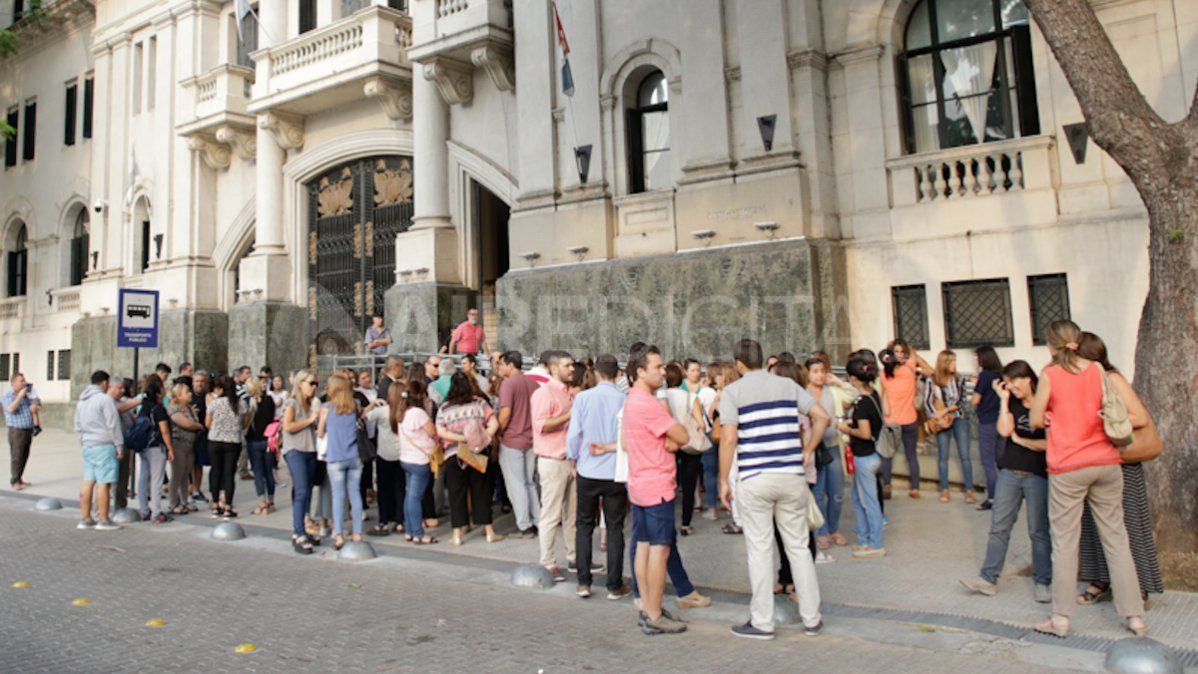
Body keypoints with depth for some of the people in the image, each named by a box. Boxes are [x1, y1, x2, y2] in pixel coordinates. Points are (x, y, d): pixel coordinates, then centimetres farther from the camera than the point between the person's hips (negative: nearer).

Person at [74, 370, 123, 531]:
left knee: (88, 482, 10)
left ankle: (86, 519, 13)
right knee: (103, 483, -6)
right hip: (104, 446, -8)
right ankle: (104, 520, -3)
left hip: (87, 446, 8)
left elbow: (78, 427, 22)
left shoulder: (81, 401, 18)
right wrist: (119, 445, -8)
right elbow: (113, 425, -13)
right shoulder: (105, 399, -9)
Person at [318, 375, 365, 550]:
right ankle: (357, 533, 11)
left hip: (335, 458, -2)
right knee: (355, 493, 7)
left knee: (338, 495, 2)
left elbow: (320, 433, 4)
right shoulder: (354, 407, 4)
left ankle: (339, 535, 1)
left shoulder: (326, 408, -4)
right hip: (355, 457, 3)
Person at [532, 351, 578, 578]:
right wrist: (569, 416, -22)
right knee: (551, 515, -1)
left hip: (571, 460, 8)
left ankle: (573, 557, 26)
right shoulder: (544, 393, -12)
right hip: (553, 462, -8)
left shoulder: (567, 393, 16)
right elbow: (540, 425, -23)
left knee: (573, 513, 15)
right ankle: (548, 564, 8)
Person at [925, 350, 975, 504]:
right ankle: (944, 490, 13)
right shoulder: (932, 380, -4)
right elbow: (927, 402, -5)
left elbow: (961, 400, -2)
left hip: (959, 419, 1)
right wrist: (937, 418, -14)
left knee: (964, 455, -3)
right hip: (942, 422, -1)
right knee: (943, 456, 5)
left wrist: (947, 410, -15)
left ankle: (969, 490, 3)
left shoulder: (959, 379, 1)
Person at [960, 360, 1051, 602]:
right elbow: (1004, 430, -8)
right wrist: (1004, 399, -5)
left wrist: (1020, 440, -4)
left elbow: (1049, 443, -12)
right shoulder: (1011, 404, 8)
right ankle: (988, 578, 8)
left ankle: (1042, 583, 18)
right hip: (1009, 472, 4)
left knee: (1039, 530, 5)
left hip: (1037, 475, -4)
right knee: (999, 527, 4)